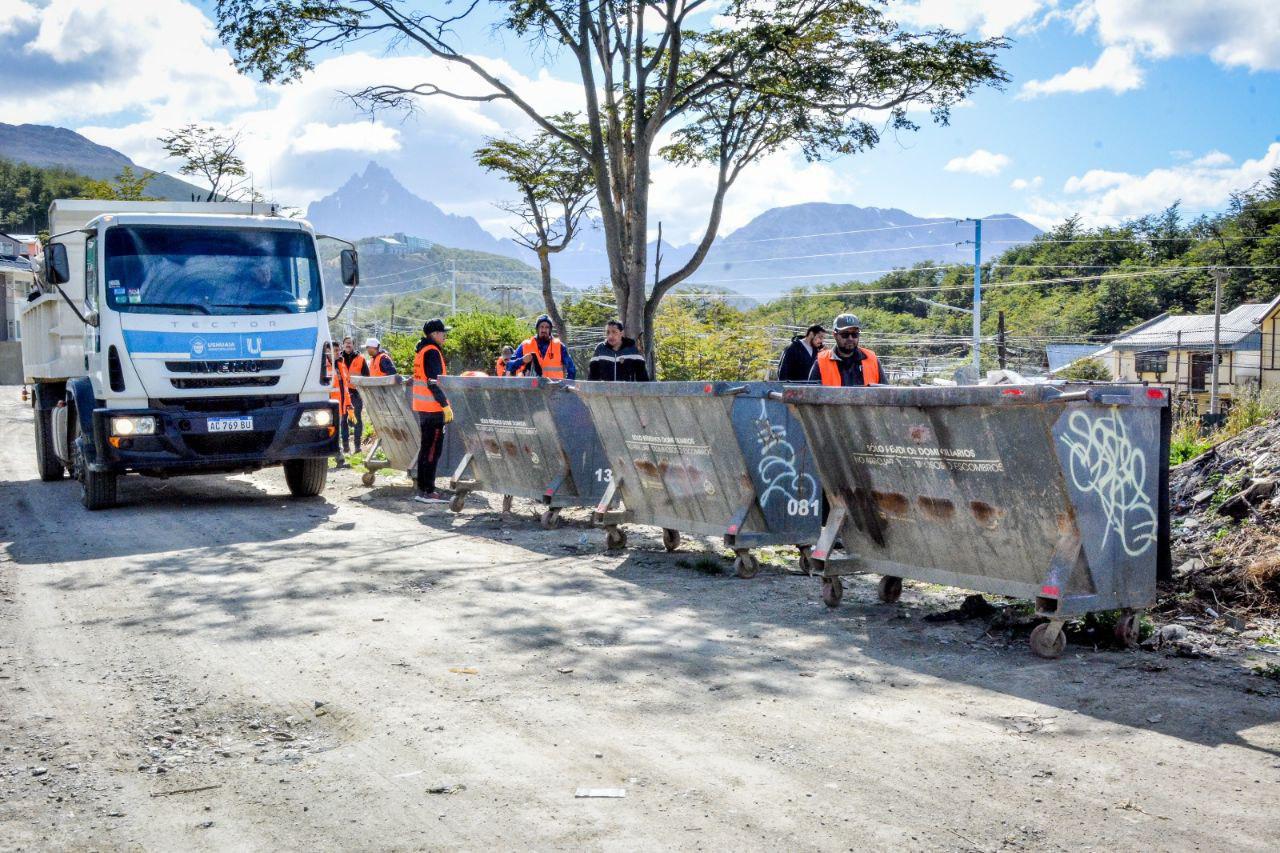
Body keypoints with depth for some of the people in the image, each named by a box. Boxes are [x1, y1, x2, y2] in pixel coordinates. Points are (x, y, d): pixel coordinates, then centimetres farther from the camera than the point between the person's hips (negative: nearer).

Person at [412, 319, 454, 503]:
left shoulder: (422, 351, 17)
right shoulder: (432, 352, -13)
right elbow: (434, 382, -20)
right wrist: (446, 405, -18)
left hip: (422, 406, 10)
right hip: (433, 407, -10)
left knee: (426, 447, 14)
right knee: (432, 449, -8)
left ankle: (422, 489, 17)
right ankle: (427, 491, -7)